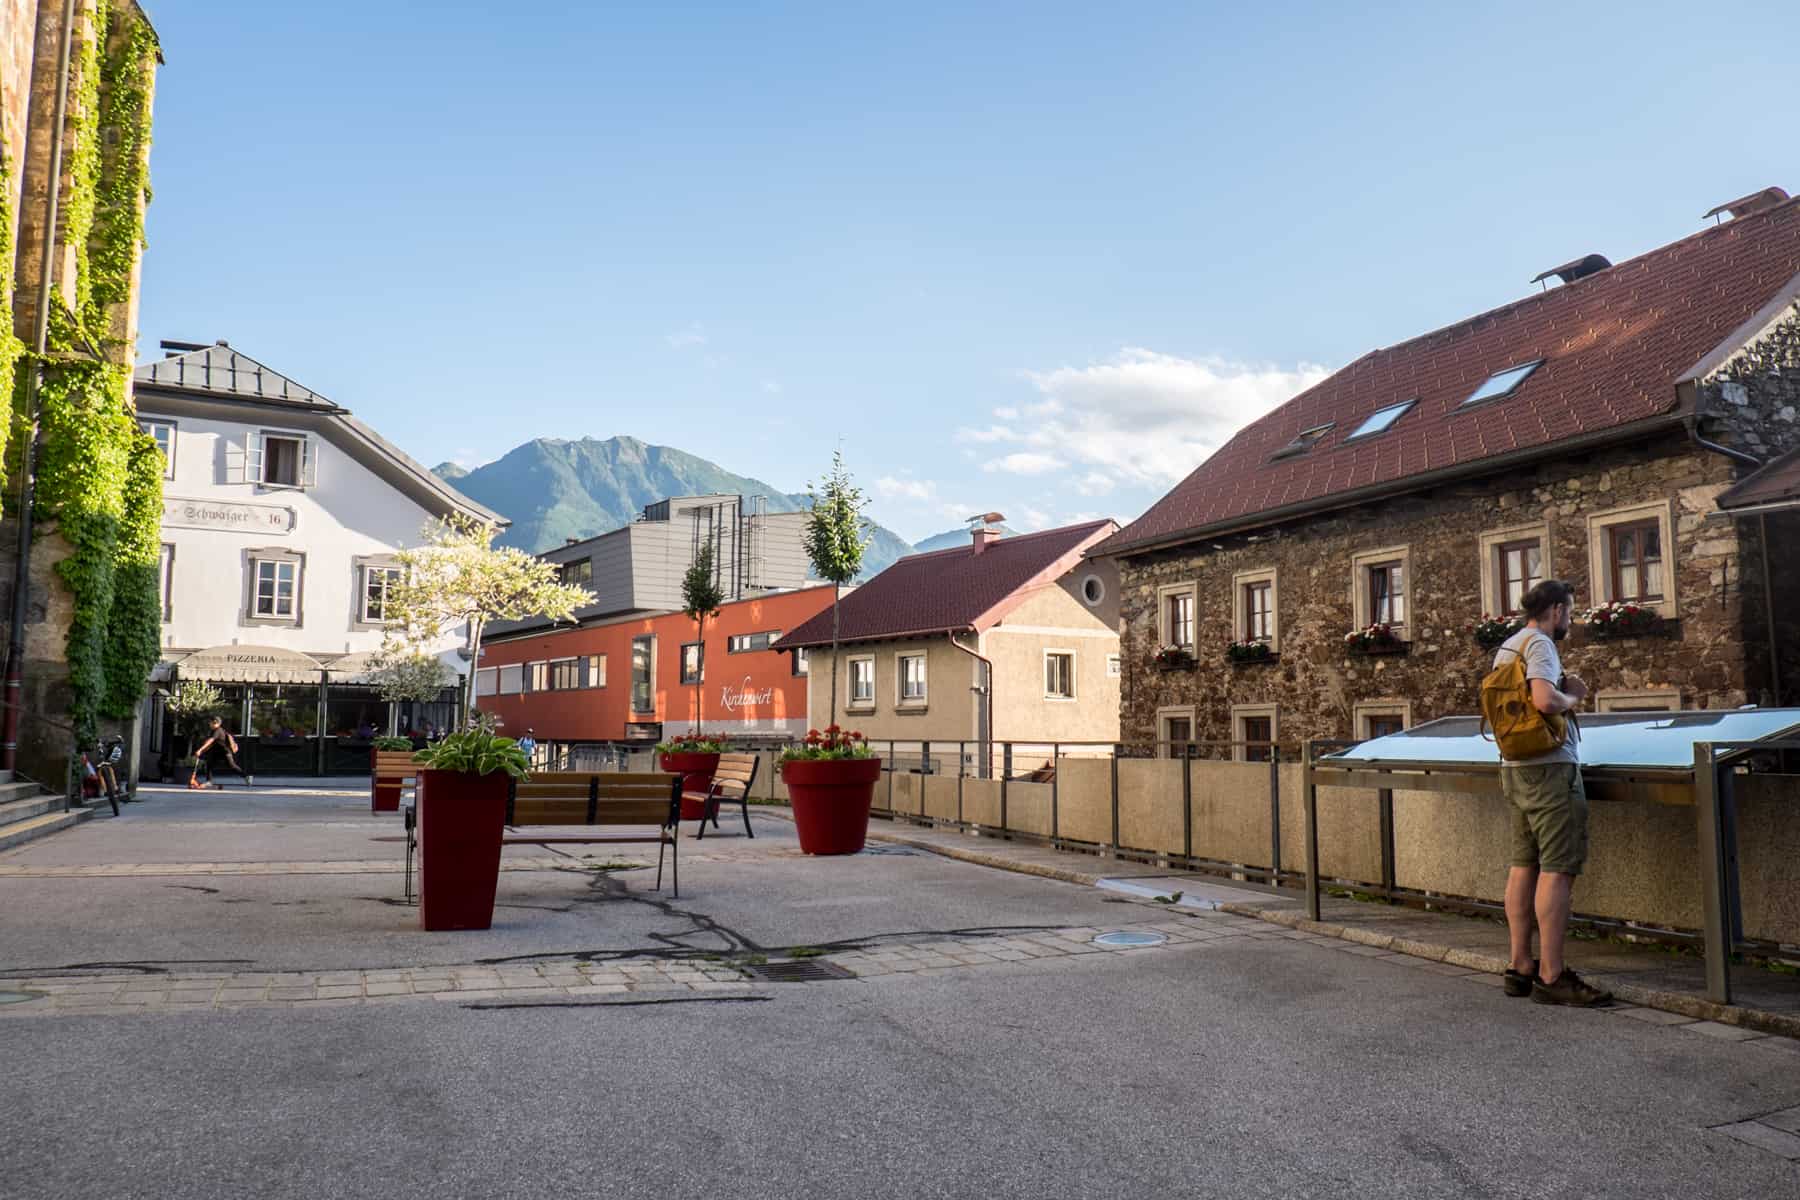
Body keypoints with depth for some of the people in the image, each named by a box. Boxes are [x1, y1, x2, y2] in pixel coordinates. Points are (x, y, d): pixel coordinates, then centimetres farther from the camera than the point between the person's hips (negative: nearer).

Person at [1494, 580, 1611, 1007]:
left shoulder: (1505, 648, 17)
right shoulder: (1539, 643, -11)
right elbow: (1545, 700, -25)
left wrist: (1566, 692, 12)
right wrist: (1572, 698, -5)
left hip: (1515, 769, 10)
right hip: (1550, 767, -10)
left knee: (1524, 866, 10)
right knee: (1558, 870, -7)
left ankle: (1520, 966, 14)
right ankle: (1551, 976, -6)